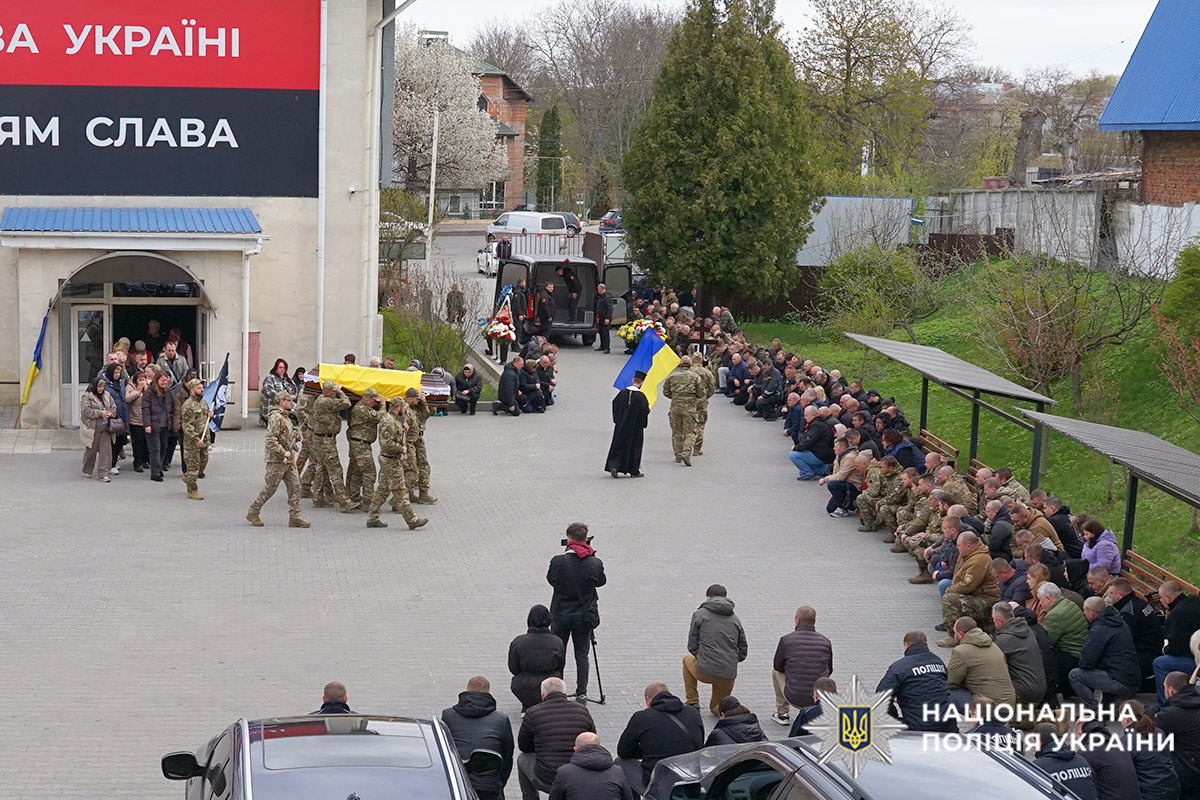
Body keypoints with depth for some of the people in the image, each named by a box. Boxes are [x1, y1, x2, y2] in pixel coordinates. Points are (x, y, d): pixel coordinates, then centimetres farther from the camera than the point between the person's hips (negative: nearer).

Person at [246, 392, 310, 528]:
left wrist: (295, 437, 10)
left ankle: (295, 517, 3)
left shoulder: (286, 417, 16)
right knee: (270, 488, -1)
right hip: (277, 460, -9)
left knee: (294, 487, 3)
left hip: (289, 460, 9)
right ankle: (253, 513, 13)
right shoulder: (276, 417, -15)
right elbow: (271, 440, -23)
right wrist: (283, 452, -24)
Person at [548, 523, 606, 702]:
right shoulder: (595, 563, -13)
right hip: (584, 617, 1)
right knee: (582, 654, 12)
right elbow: (601, 581, 5)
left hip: (561, 615, -1)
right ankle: (581, 693, 15)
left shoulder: (558, 562, -17)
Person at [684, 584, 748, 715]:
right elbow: (742, 653, 14)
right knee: (717, 707, 27)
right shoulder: (735, 619, 14)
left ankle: (692, 703, 27)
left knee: (688, 659, 33)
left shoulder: (699, 614, 3)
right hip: (729, 676, 3)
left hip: (705, 672, -3)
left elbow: (692, 646, 3)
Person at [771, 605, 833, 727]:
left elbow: (778, 666, 6)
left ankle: (782, 714, 31)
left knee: (777, 672, 29)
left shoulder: (786, 640, -8)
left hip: (794, 698, -2)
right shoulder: (825, 642, 0)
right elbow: (829, 670, 12)